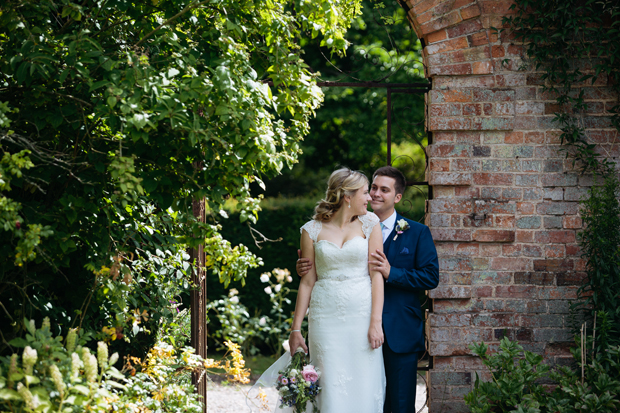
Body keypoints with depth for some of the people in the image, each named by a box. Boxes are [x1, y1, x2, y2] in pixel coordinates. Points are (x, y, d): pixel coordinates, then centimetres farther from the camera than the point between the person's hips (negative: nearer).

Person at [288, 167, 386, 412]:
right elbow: (307, 282, 5)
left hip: (362, 315, 1)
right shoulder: (313, 230, 4)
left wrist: (375, 322, -9)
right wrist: (296, 328, 2)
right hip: (326, 318, -1)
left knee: (364, 390, -1)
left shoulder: (369, 223, 5)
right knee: (331, 391, -2)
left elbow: (376, 275, 0)